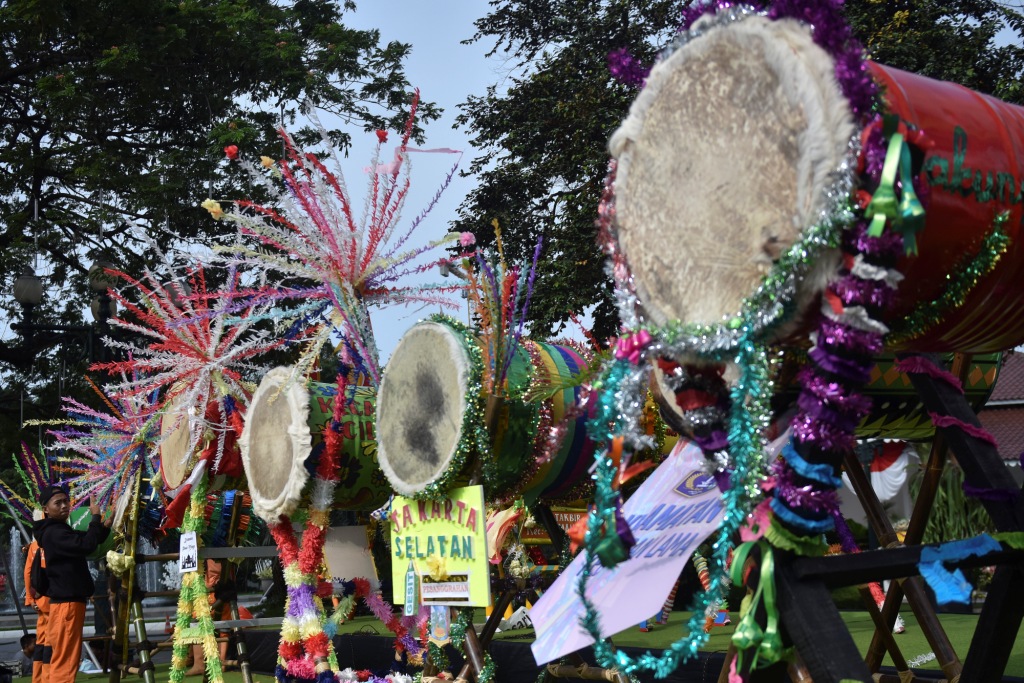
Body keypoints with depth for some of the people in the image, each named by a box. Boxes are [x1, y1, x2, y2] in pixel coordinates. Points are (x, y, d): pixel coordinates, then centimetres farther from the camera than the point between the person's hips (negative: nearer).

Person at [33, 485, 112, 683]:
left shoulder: (60, 531, 17)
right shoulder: (54, 533, -15)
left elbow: (85, 542, 22)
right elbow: (87, 545, -29)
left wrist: (106, 524, 5)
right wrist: (96, 516, -18)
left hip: (67, 601, 10)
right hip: (67, 602, -10)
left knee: (55, 658, 13)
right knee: (64, 660, -13)